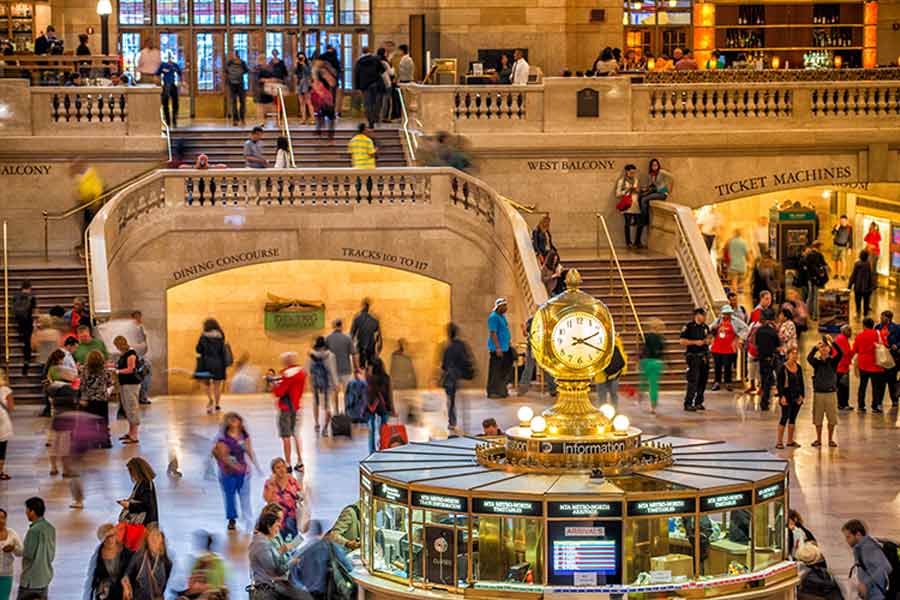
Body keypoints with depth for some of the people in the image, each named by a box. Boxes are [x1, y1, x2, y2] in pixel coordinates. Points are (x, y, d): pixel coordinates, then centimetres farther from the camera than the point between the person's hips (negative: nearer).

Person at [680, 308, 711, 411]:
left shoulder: (705, 327, 13)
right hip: (693, 356, -7)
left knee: (703, 380, 8)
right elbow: (682, 341, -11)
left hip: (704, 356, 7)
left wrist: (708, 340, 0)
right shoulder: (689, 327, -7)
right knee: (693, 381, -11)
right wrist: (695, 342, -17)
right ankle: (688, 404, -9)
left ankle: (698, 403, 18)